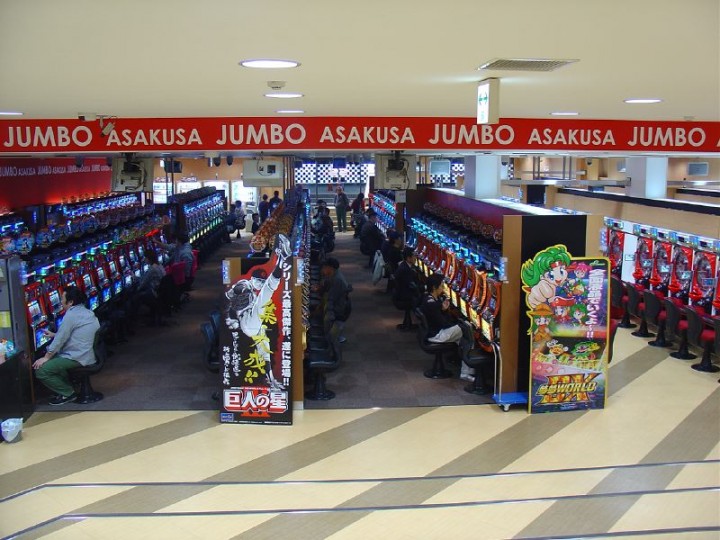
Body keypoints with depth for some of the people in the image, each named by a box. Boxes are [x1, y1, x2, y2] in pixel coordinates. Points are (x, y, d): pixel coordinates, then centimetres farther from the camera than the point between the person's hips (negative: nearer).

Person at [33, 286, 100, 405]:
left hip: (78, 358, -10)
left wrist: (46, 358, -3)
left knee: (41, 371, -8)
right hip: (90, 354, 10)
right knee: (55, 359, 28)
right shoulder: (87, 312, 14)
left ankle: (68, 393, 1)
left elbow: (60, 340, -13)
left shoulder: (71, 315, -15)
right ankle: (66, 386, 21)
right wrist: (54, 335, 26)